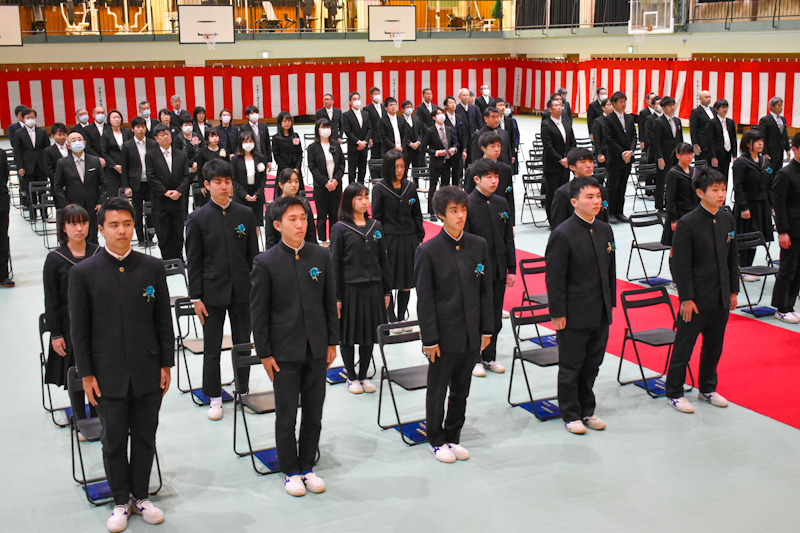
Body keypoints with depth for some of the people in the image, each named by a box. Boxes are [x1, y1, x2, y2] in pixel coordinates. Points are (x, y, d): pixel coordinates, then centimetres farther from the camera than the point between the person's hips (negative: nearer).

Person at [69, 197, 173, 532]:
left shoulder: (153, 267, 1)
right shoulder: (83, 273, -4)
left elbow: (163, 320, 5)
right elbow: (79, 328, -2)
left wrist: (166, 364, 4)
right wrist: (86, 374, -4)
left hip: (148, 373, 2)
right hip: (108, 375, -1)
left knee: (145, 437, 12)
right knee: (114, 440, 10)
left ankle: (141, 496, 29)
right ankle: (120, 501, 26)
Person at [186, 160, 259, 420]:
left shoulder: (246, 214, 2)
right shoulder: (198, 218, -4)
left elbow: (253, 255, 6)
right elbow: (193, 261, -2)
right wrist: (196, 298, -5)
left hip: (242, 291, 2)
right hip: (212, 292, -2)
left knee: (243, 344, 11)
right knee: (212, 348, 6)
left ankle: (243, 391, 27)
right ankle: (214, 397, 20)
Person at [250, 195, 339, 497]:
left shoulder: (321, 256, 1)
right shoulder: (265, 263, -9)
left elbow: (330, 302, 8)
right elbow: (258, 311, -5)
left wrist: (332, 341, 6)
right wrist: (264, 353, -7)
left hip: (317, 349, 3)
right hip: (285, 351, -3)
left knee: (314, 413, 12)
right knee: (286, 416, 7)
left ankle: (307, 466, 28)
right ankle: (290, 471, 24)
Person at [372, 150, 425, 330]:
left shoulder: (410, 186, 5)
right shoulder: (379, 188, -5)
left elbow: (417, 215, 11)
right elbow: (376, 217, -5)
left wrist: (419, 239, 7)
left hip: (409, 239, 4)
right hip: (389, 239, -4)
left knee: (407, 282, 8)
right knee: (388, 282, 2)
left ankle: (402, 318, 21)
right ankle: (392, 319, 15)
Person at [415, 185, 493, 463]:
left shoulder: (479, 245, 3)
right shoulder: (428, 251, -11)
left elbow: (485, 290, 8)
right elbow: (424, 299, -10)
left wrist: (487, 329, 5)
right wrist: (429, 339, -11)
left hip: (471, 334, 4)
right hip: (444, 334, -4)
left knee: (461, 389, 15)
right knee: (438, 389, 9)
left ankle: (453, 437, 31)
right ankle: (437, 440, 26)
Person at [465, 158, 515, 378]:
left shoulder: (501, 203, 7)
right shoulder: (467, 204, -11)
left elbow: (508, 239, 11)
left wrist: (511, 268, 9)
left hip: (498, 270, 6)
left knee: (495, 317, 12)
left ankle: (489, 357, 25)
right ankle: (474, 359, 17)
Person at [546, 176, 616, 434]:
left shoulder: (605, 230, 7)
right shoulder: (562, 235, -15)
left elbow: (610, 270, 14)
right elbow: (555, 279, -14)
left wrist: (610, 303, 12)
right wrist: (558, 314, -14)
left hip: (601, 314, 6)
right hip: (574, 315, -6)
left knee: (592, 364, 15)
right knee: (571, 366, 6)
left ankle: (587, 410, 30)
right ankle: (571, 415, 21)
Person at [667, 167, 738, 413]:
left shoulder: (727, 218, 5)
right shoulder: (687, 224, -14)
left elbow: (732, 257, 12)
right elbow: (680, 265, -13)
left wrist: (733, 291, 11)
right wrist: (686, 299, -14)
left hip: (721, 296, 6)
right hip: (697, 296, -6)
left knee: (714, 345, 16)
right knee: (684, 346, 3)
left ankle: (707, 388, 32)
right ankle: (674, 393, 16)